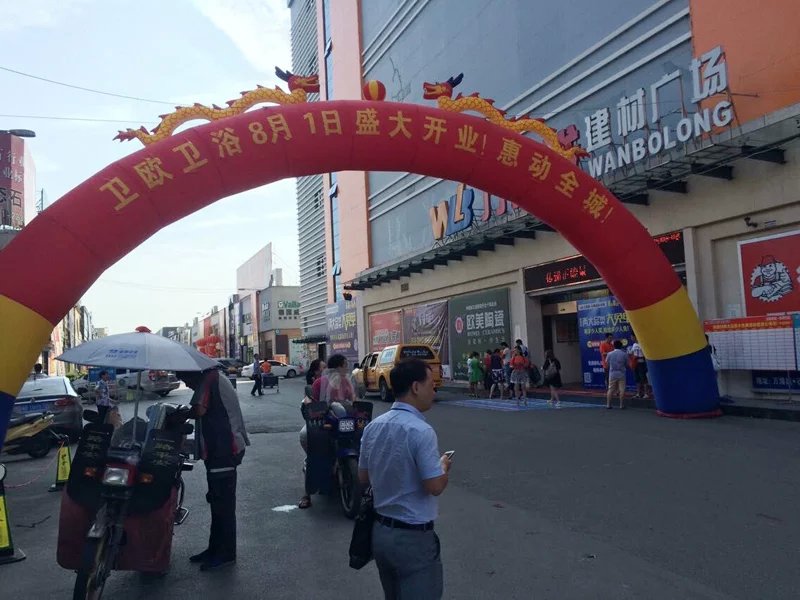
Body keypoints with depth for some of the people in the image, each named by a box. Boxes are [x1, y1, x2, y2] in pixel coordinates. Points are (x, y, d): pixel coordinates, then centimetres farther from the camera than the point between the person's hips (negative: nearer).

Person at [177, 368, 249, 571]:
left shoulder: (209, 379, -12)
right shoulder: (215, 379, 18)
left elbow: (199, 410, -24)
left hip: (223, 450, -11)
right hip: (222, 449, 11)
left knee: (223, 502, -3)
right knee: (218, 500, 17)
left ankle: (226, 553, 6)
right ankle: (216, 548, 27)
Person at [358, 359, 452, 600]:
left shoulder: (372, 426, 2)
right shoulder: (421, 431, -22)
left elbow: (363, 477, 10)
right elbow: (435, 486, -22)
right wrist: (444, 466, -3)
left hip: (380, 531, 8)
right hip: (414, 537, -8)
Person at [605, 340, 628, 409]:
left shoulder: (609, 354, -3)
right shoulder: (624, 354, -6)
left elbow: (607, 362, 8)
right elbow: (627, 365, 1)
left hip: (612, 374, 2)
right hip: (621, 374, -2)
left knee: (610, 390, 7)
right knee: (622, 390, 4)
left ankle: (608, 404, 6)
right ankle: (621, 405, 4)